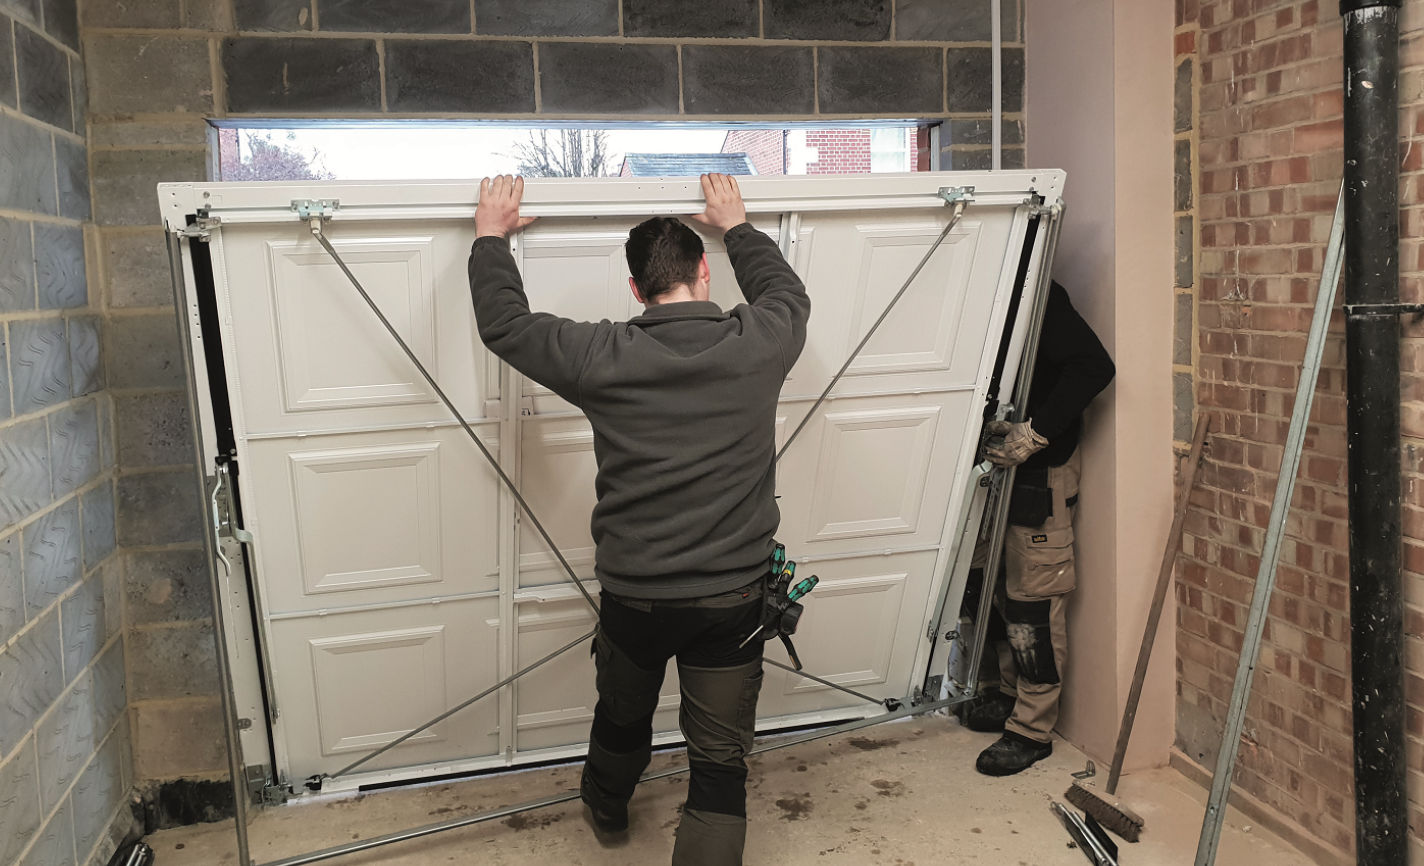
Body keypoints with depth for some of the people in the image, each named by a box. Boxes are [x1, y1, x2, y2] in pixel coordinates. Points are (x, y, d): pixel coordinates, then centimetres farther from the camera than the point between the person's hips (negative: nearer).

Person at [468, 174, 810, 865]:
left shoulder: (603, 358, -16)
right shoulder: (759, 343, -10)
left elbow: (503, 321, 0)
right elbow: (788, 293, 15)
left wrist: (491, 236, 14)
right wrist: (735, 226, 27)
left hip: (635, 595, 1)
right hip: (734, 597, 0)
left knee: (623, 716, 29)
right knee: (720, 762, 10)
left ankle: (605, 808, 58)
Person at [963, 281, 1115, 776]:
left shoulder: (1038, 295, -16)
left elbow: (1095, 366, -25)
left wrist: (1035, 433, -28)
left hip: (1040, 475, -8)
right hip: (1000, 466, 8)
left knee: (1033, 600, -2)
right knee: (1000, 590, 16)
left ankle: (1032, 729, 8)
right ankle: (1011, 695, 32)